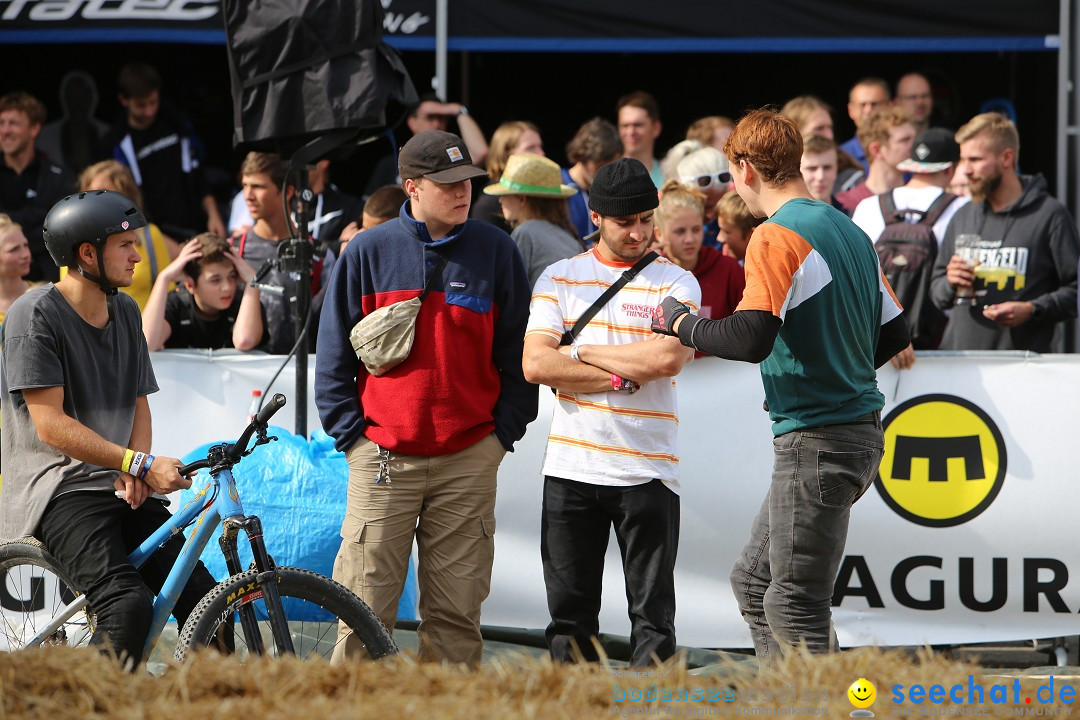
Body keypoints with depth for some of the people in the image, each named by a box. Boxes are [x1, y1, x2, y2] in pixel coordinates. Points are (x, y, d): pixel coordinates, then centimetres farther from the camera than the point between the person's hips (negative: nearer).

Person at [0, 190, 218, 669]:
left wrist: (134, 474, -2)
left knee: (204, 598, -12)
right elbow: (51, 425, -16)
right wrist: (141, 464, -21)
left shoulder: (125, 311, 15)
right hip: (60, 487, -7)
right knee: (129, 605, -28)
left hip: (122, 490, 7)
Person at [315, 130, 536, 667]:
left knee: (456, 611, 3)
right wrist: (351, 434, 0)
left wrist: (504, 431, 1)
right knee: (365, 607, -3)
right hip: (384, 456, -1)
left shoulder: (495, 251, 4)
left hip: (469, 459, 1)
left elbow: (518, 351, 8)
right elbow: (334, 355, 6)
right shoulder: (368, 253, 2)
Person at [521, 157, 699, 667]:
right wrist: (623, 376, -9)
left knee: (653, 614, -3)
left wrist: (580, 353, -6)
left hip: (647, 471, -2)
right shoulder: (559, 278, 10)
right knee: (570, 614, 4)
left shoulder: (675, 283, 4)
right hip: (570, 470, 2)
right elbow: (535, 365, -3)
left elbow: (668, 358, -14)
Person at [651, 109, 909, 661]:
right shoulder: (849, 231, 14)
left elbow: (751, 338, -26)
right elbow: (893, 334, 19)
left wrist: (680, 323, -10)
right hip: (858, 425, 9)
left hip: (816, 442, -9)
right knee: (754, 580, 16)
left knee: (793, 606, -6)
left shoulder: (777, 237, -14)